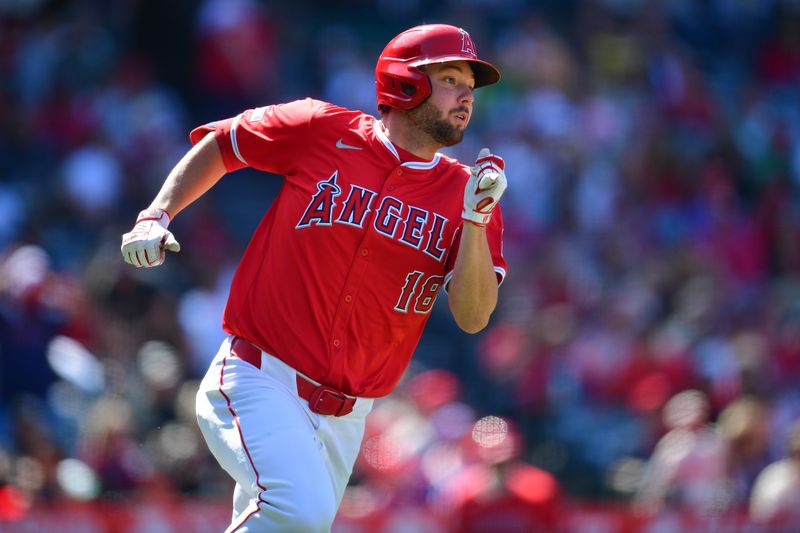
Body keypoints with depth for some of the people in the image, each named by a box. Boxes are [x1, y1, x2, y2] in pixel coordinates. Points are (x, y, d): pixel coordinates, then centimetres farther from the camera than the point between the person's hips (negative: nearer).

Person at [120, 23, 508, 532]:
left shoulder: (465, 192, 4)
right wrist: (157, 215, 3)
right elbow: (221, 144, 14)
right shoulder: (322, 130, -2)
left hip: (343, 419, 5)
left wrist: (475, 221, -19)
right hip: (259, 383, -4)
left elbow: (473, 317, -6)